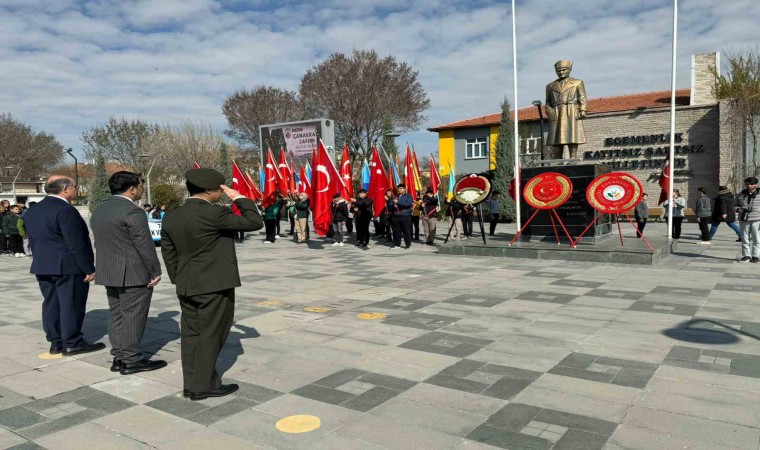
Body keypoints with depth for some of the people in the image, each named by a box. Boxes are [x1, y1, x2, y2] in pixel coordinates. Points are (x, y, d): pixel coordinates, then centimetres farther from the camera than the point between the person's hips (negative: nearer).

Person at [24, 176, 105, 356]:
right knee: (71, 304, -1)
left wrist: (42, 260, 22)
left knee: (51, 303, 12)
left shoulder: (32, 211, 12)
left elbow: (33, 241, 16)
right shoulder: (65, 210, -18)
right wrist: (89, 268, -15)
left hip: (42, 266, 9)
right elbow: (76, 244, -20)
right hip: (68, 266, -9)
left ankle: (55, 342, 18)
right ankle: (72, 343, 5)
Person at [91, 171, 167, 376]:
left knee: (117, 315, 12)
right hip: (134, 273, -9)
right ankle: (132, 360, 3)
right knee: (133, 316, -2)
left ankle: (119, 357, 17)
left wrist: (106, 267, 19)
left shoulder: (99, 210, 12)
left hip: (109, 273, 9)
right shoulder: (132, 211, -17)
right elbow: (145, 245, -17)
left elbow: (100, 243, 15)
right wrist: (155, 271, -9)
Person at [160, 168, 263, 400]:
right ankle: (203, 386, 12)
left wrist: (179, 281, 19)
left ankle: (191, 384, 21)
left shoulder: (171, 217, 5)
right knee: (210, 335, 3)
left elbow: (169, 254, 11)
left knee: (191, 334, 13)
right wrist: (238, 198, -5)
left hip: (187, 286, 7)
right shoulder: (214, 214, -18)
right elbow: (255, 222, -15)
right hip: (215, 285, -7)